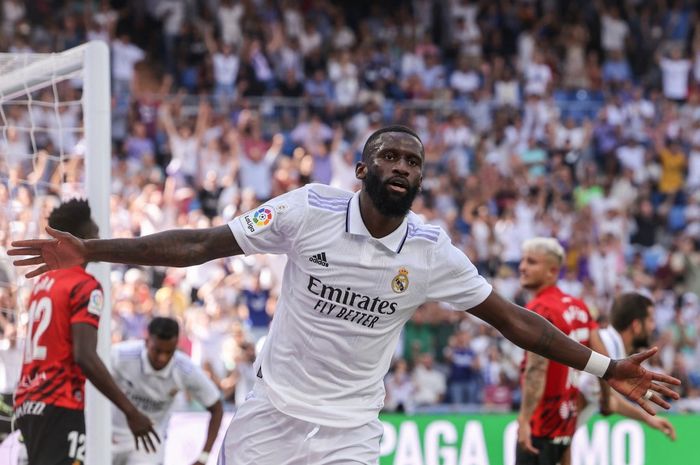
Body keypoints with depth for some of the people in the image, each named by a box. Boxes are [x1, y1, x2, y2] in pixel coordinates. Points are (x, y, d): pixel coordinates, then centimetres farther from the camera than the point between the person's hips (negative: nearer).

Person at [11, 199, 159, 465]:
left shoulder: (42, 283, 17)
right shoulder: (86, 287, -9)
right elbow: (85, 357, -21)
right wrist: (131, 411, -20)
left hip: (28, 402, 9)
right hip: (59, 406, -9)